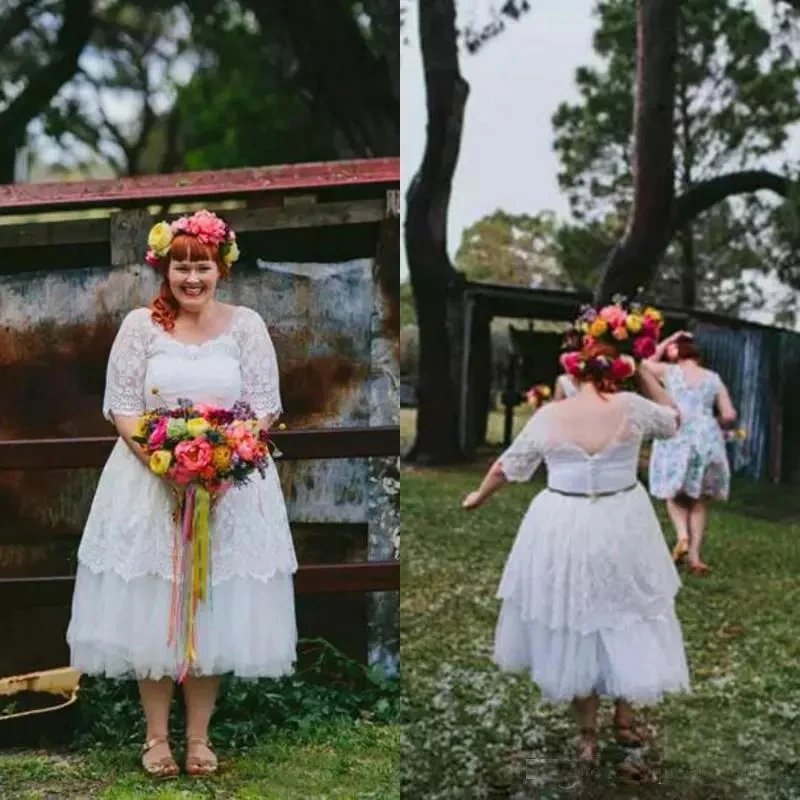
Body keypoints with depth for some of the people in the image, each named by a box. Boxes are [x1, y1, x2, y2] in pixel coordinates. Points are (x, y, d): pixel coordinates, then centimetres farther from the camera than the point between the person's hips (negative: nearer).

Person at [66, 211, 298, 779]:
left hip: (232, 485, 0)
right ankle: (157, 735, 18)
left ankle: (199, 735, 19)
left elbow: (265, 408, -1)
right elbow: (122, 409, -2)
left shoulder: (247, 325, 1)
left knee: (217, 609, 5)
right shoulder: (139, 325, 0)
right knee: (150, 609, 3)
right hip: (150, 480, 0)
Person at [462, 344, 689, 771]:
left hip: (563, 530, 0)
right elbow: (673, 419, 15)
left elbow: (505, 467, 7)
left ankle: (587, 733, 23)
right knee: (625, 620, 19)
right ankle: (624, 719, 31)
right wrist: (644, 370, 15)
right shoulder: (631, 407, -7)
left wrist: (478, 497, 25)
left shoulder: (548, 416, -5)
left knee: (574, 626, 14)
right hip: (622, 527, 0)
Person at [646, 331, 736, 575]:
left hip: (676, 439, -1)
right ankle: (695, 557, 10)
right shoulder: (713, 378, 7)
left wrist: (667, 342, 23)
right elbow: (730, 415, 5)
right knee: (700, 499, 12)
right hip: (707, 441, 1)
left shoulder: (668, 372, 4)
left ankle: (682, 536, -7)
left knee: (675, 493, 18)